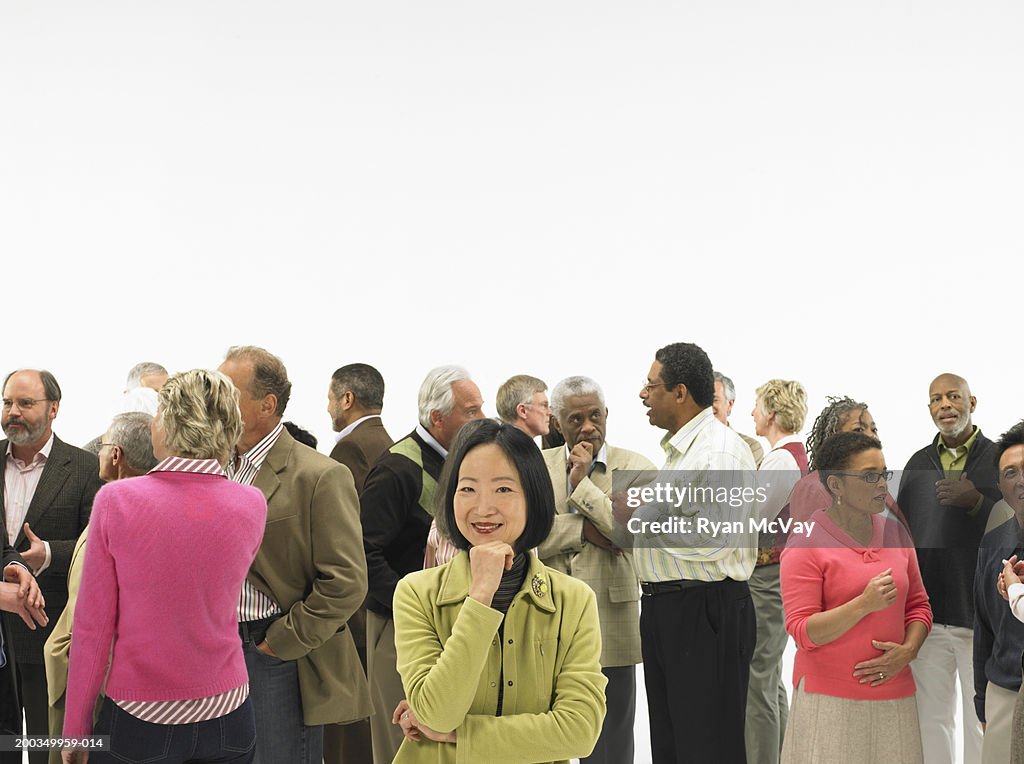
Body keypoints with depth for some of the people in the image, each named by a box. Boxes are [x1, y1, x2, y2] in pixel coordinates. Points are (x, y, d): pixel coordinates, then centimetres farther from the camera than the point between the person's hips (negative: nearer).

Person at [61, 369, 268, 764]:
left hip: (136, 717, -2)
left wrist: (75, 730, 1)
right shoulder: (251, 506, -7)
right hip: (224, 716, 2)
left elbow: (92, 627, -10)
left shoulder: (116, 501, -14)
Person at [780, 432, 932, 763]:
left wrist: (907, 650, -4)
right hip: (829, 696, -5)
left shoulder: (895, 533, 11)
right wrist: (865, 604, -23)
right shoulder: (805, 543, -7)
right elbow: (802, 631, -12)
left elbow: (918, 605, 15)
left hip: (893, 693, 5)